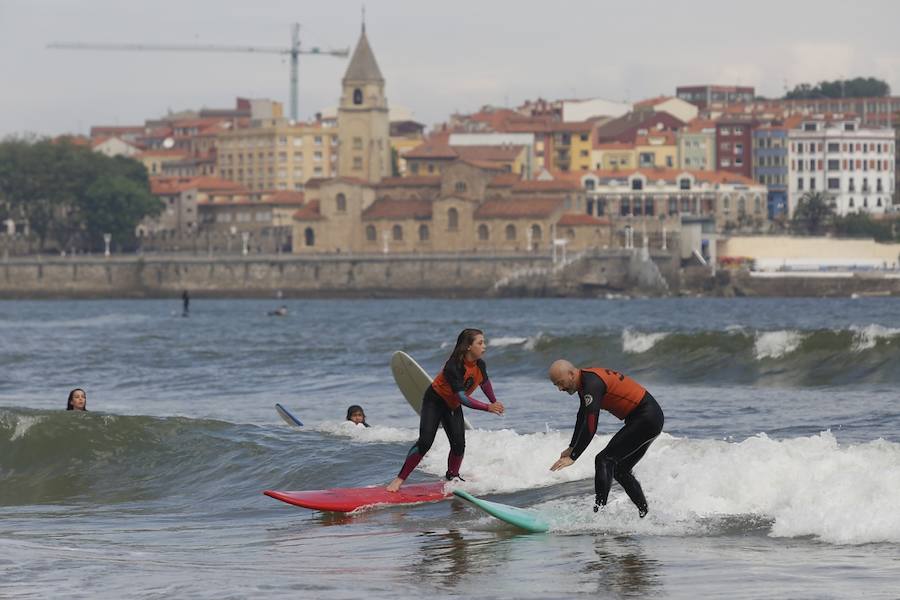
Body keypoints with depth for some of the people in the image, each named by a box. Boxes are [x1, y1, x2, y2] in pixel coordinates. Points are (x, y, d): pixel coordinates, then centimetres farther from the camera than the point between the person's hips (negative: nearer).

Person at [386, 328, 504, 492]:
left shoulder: (480, 365, -11)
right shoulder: (453, 367, -34)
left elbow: (485, 383, 13)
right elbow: (462, 397, -38)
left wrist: (495, 403, 25)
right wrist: (488, 407, -39)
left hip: (453, 406, 6)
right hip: (435, 401, -6)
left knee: (459, 444, -6)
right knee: (425, 442, -17)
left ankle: (452, 476, 18)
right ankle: (400, 479, -10)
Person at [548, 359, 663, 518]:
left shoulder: (592, 384, -21)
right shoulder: (585, 382, 11)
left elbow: (590, 427, -27)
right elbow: (582, 418, 27)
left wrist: (572, 457, -25)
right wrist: (571, 448, 36)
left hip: (647, 418, -10)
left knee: (605, 460, -15)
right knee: (621, 470, 15)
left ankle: (599, 510, -23)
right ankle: (646, 515, 20)